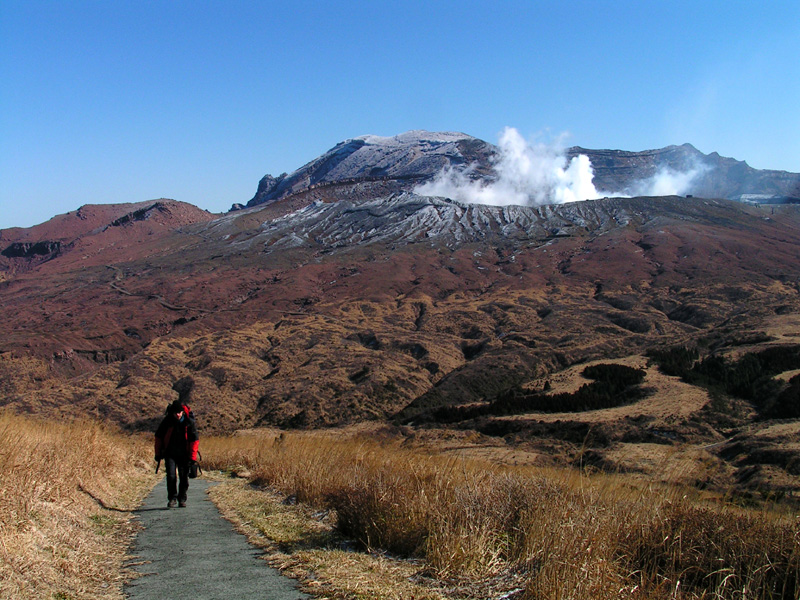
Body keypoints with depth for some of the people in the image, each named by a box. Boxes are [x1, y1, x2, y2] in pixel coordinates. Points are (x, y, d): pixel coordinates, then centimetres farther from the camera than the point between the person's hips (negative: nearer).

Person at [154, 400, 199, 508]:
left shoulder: (189, 422, -8)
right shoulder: (167, 421, -6)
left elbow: (194, 440, -3)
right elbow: (158, 437, 6)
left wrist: (192, 457, -7)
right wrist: (158, 453, 5)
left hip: (184, 454, 0)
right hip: (170, 454, 0)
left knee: (184, 478, 3)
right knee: (171, 476, -10)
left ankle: (182, 499, 20)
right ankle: (172, 498, 3)